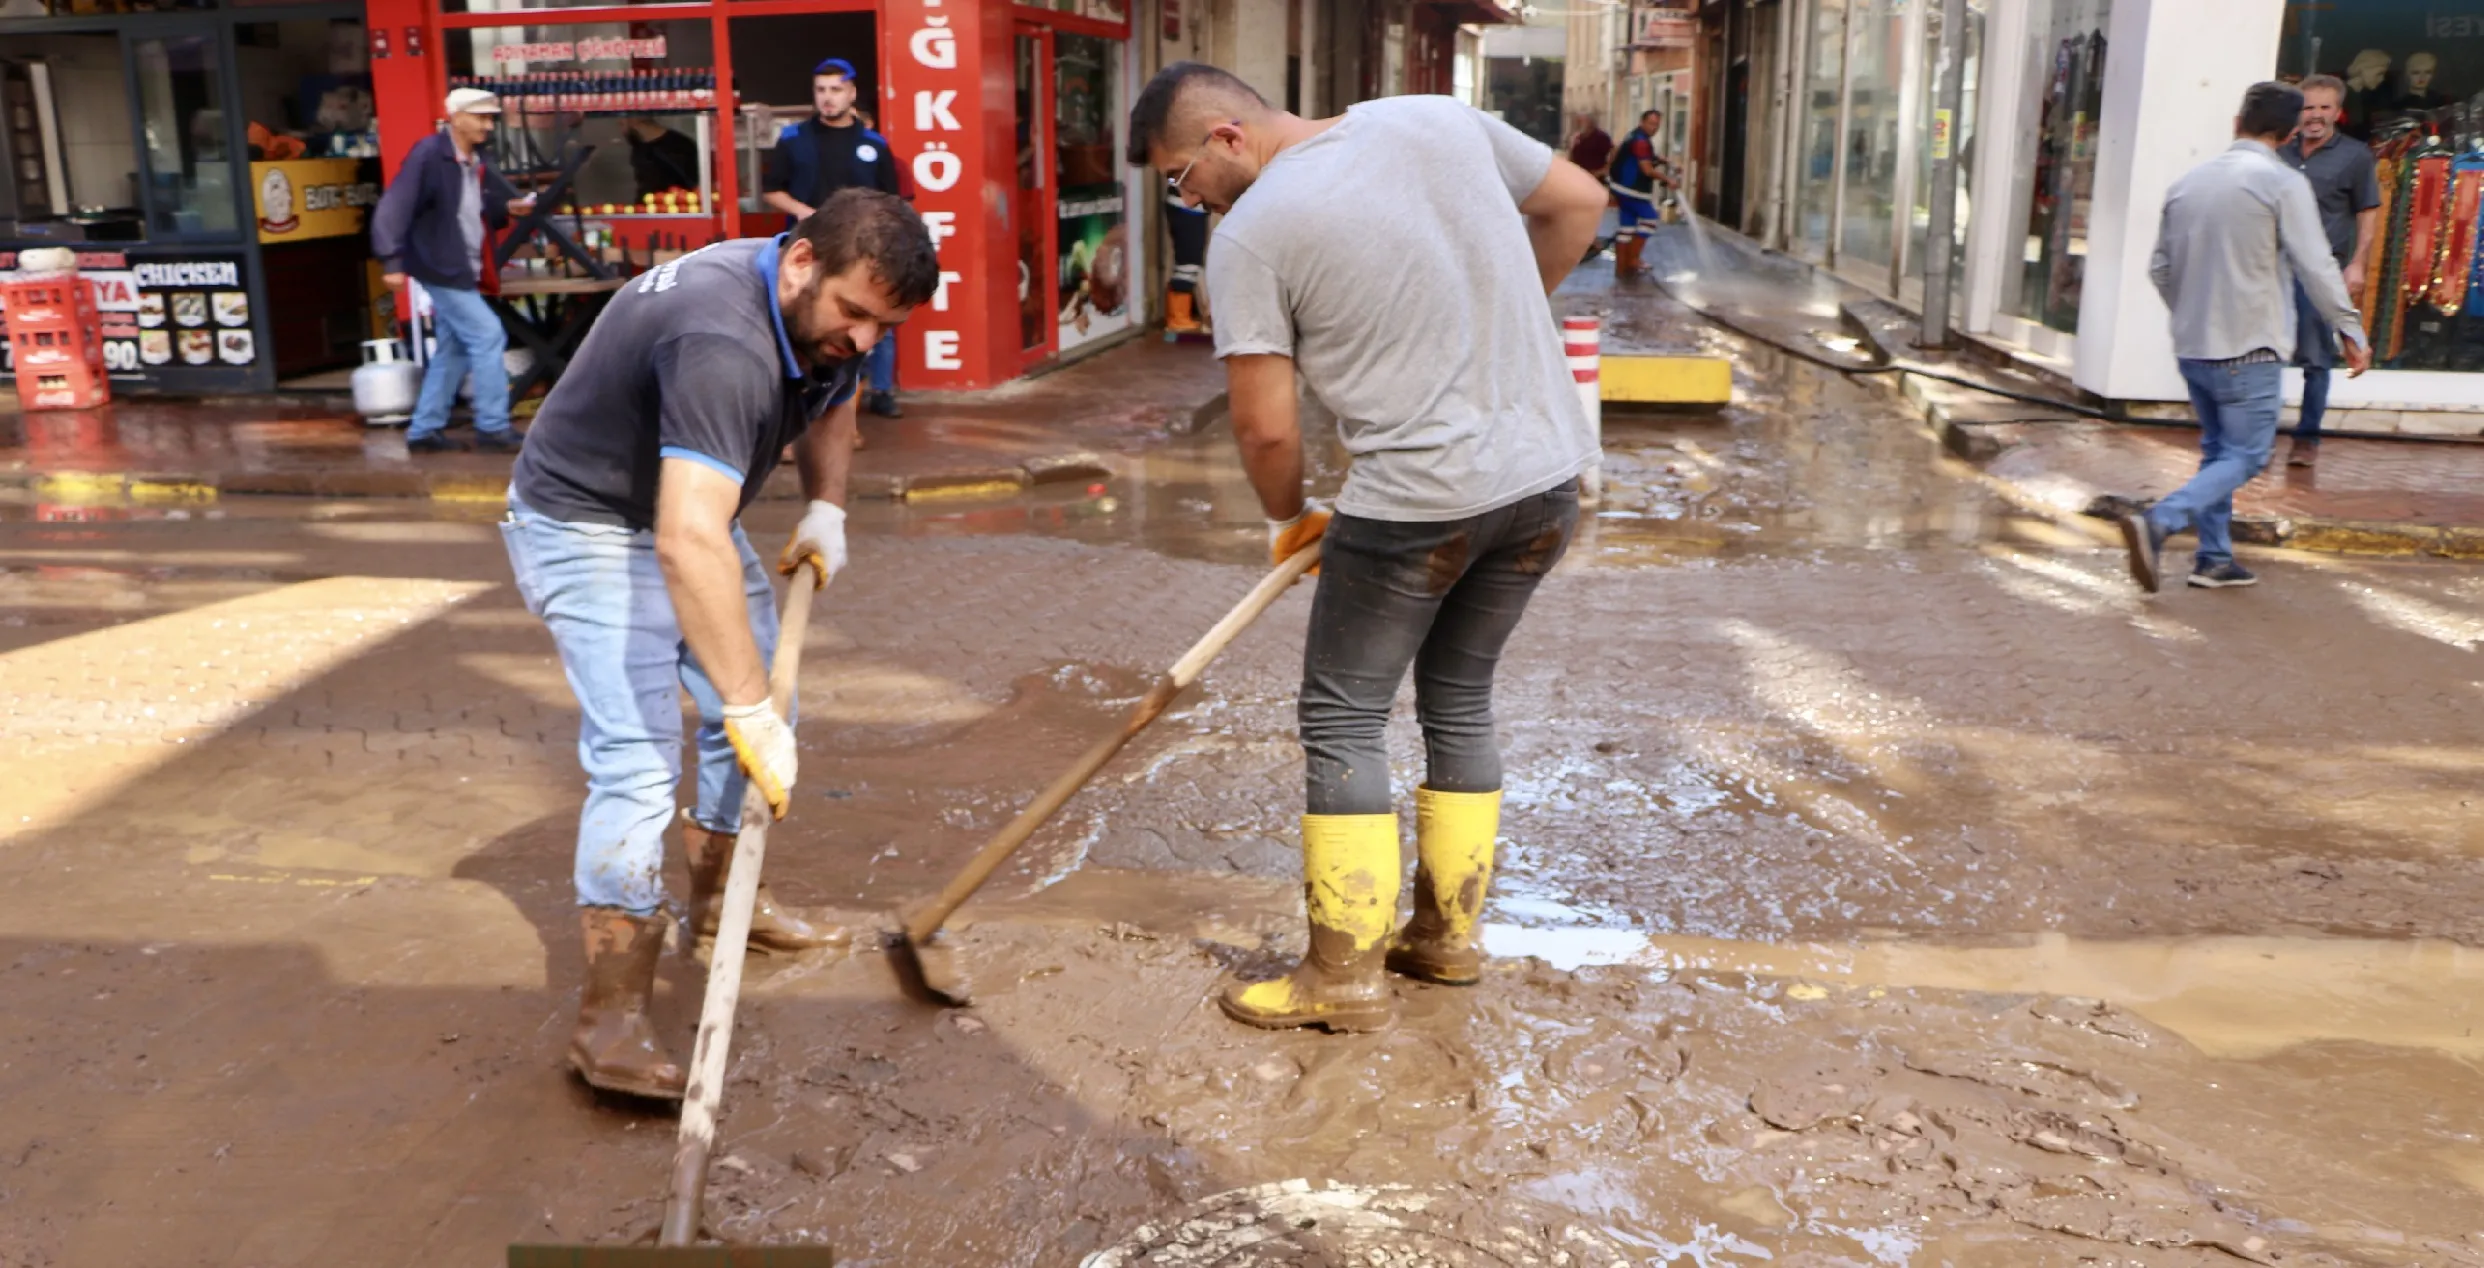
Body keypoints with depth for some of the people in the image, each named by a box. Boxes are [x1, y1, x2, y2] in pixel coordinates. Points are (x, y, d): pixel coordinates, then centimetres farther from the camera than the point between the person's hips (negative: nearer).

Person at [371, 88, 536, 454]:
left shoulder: (476, 162, 11)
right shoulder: (428, 154, -14)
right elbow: (394, 207, -19)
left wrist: (505, 209, 3)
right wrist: (392, 261, -26)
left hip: (463, 270, 9)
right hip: (440, 269, -9)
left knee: (453, 350, 12)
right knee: (487, 335, -11)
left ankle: (424, 431, 20)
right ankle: (492, 428, -5)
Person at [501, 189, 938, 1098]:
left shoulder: (829, 317, -8)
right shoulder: (724, 343, -38)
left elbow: (831, 401, 16)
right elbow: (687, 544, -48)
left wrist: (825, 507, -1)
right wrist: (749, 708, -48)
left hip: (686, 511, 9)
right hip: (587, 526, -9)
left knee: (760, 710, 15)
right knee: (637, 760, -18)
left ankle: (719, 898, 35)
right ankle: (611, 1021, -14)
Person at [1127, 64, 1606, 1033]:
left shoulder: (1250, 235, -9)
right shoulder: (1438, 118, 7)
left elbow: (1266, 427, -8)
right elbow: (1579, 203, 16)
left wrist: (1287, 520, 11)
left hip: (1420, 498, -7)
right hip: (1551, 472, 7)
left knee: (1342, 720, 7)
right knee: (1459, 699, 20)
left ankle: (1345, 974, 12)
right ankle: (1446, 934, 32)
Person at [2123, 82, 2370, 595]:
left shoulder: (2188, 182, 7)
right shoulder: (2283, 184, -11)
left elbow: (2160, 269, 14)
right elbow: (2316, 268, -12)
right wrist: (2352, 332, -3)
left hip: (2193, 346, 6)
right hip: (2249, 347, -6)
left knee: (2217, 449, 18)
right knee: (2244, 456, 0)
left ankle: (2214, 558, 19)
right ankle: (2158, 522, -20)